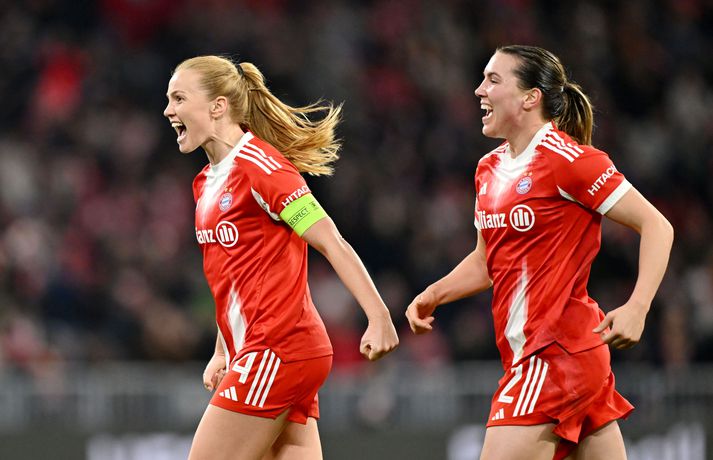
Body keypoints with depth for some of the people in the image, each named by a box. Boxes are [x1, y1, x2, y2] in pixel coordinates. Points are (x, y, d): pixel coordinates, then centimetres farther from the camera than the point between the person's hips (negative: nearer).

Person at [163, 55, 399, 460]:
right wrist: (222, 353, 21)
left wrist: (379, 317, -21)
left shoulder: (257, 164, -10)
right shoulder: (207, 184, 17)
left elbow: (331, 241, -15)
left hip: (277, 350, -9)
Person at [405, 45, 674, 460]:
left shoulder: (565, 158, -11)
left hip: (554, 353, -8)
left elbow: (657, 226, -11)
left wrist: (636, 308, -22)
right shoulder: (490, 169, 14)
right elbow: (487, 262, 26)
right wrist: (433, 296, 9)